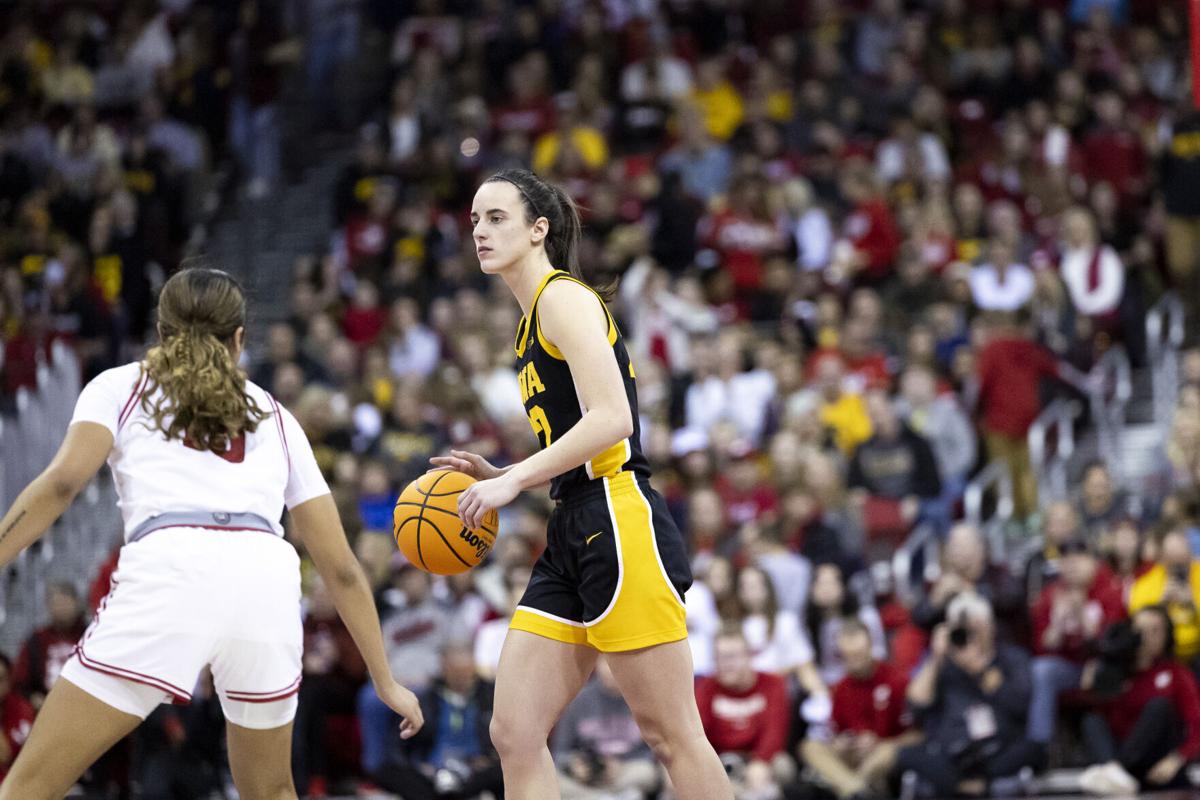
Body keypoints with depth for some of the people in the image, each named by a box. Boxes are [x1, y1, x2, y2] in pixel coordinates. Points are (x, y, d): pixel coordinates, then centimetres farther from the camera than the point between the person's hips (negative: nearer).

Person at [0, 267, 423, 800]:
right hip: (268, 584, 3)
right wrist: (385, 681, 33)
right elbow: (340, 565, 28)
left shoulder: (120, 386, 22)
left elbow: (63, 482, 2)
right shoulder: (274, 417, 30)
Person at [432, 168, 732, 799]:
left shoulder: (564, 297, -6)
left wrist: (515, 478, -16)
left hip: (620, 527, -10)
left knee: (672, 736, -6)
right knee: (514, 735, 2)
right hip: (573, 537, 10)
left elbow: (611, 419, -19)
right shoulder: (532, 320, 22)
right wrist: (496, 476, 13)